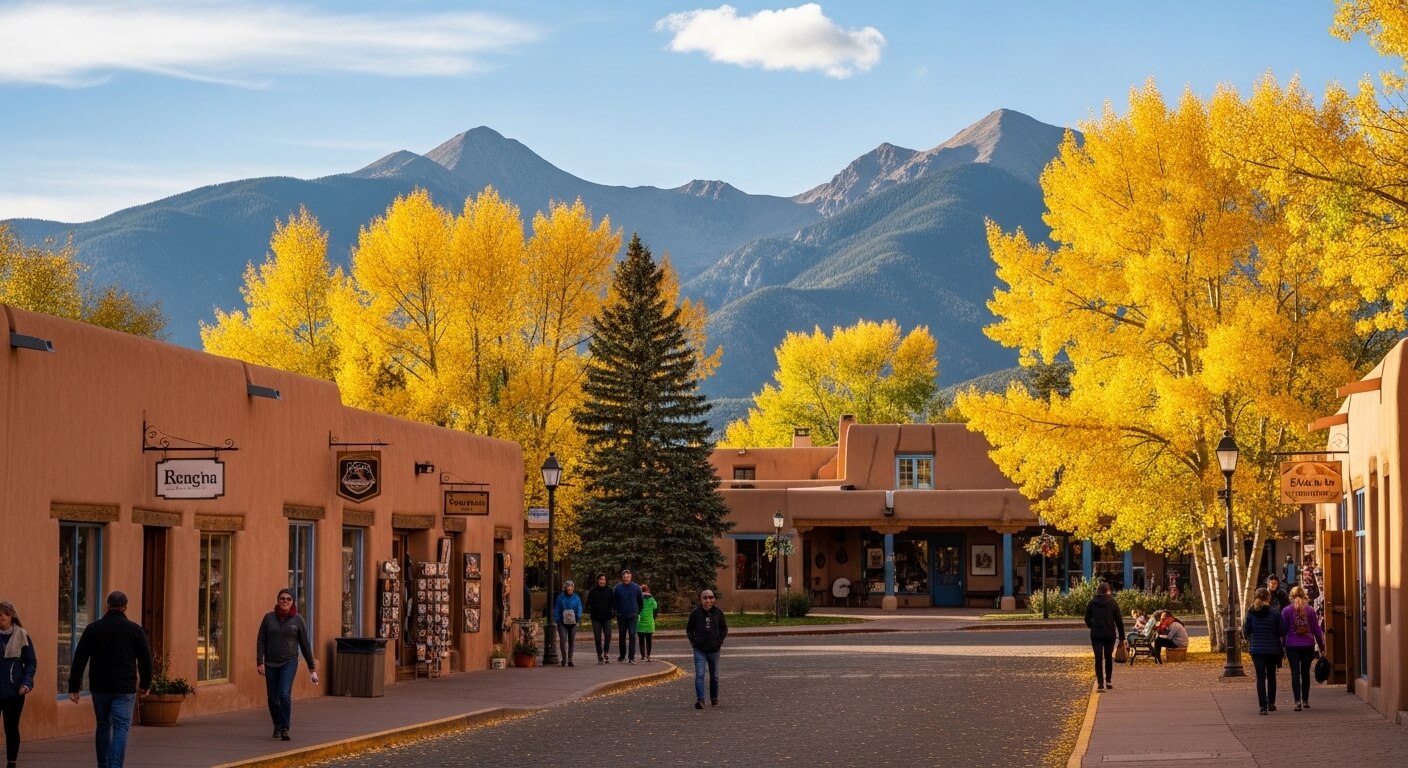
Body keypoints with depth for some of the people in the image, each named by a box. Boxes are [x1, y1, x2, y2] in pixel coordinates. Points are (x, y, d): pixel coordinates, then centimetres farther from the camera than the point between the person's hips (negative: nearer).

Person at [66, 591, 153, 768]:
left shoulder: (93, 628, 3)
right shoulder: (134, 629, 1)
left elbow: (79, 659, 1)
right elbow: (145, 659, 4)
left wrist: (74, 687, 3)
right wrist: (145, 685, 17)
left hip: (99, 687, 2)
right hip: (125, 688, -2)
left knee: (103, 726, 17)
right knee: (121, 728, -5)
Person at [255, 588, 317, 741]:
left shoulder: (297, 619, -1)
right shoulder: (268, 617, 1)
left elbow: (305, 644, 3)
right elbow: (261, 641, 0)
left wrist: (312, 666, 5)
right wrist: (259, 662, -10)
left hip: (289, 662, -2)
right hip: (271, 664, 2)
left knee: (285, 694, -19)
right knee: (273, 698, 8)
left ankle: (285, 729, -15)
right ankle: (277, 726, 29)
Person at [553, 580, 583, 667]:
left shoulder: (576, 598, 3)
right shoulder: (560, 597, 0)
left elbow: (579, 609, 1)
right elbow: (556, 609, 3)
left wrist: (578, 617, -18)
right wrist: (557, 619, -8)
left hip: (572, 622, 2)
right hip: (562, 622, -2)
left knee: (571, 641, 7)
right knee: (563, 640, -14)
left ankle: (570, 660, 17)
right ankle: (564, 659, -2)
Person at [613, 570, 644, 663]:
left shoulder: (636, 587, -2)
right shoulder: (617, 588, -3)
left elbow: (641, 600, 9)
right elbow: (613, 601, 8)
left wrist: (638, 612, 11)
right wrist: (616, 611, 9)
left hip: (632, 616, -1)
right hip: (621, 616, 1)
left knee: (632, 636, -8)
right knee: (621, 636, 11)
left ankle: (632, 657, -9)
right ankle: (622, 655, 26)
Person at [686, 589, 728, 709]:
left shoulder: (718, 613, 0)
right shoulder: (695, 613, -3)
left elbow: (724, 629, 12)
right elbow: (689, 629, 8)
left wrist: (720, 641, 1)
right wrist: (693, 641, -1)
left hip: (714, 649, 2)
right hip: (699, 650, -2)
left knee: (714, 676, 13)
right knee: (699, 674, -14)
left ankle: (714, 698, 27)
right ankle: (700, 699, -20)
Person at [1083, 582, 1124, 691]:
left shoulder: (1092, 603, -1)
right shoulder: (1112, 603, -3)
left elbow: (1087, 619, 2)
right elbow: (1119, 620, -2)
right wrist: (1121, 636, 4)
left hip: (1096, 634, 0)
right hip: (1110, 634, 0)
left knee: (1098, 659, 0)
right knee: (1108, 657, 17)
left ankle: (1100, 683, -8)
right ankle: (1108, 680, 16)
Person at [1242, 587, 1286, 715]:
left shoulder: (1251, 613, -5)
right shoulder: (1275, 613, -9)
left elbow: (1246, 631, -2)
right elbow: (1281, 632, -6)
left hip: (1256, 649, 0)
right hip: (1272, 649, 0)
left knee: (1260, 677, 0)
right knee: (1271, 676, 18)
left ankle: (1263, 706, -10)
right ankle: (1271, 703, 25)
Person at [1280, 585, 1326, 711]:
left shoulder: (1286, 611, -2)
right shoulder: (1310, 610, 1)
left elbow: (1283, 630, -1)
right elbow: (1316, 630, 4)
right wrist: (1321, 647, 11)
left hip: (1292, 646, -2)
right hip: (1308, 645, 2)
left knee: (1295, 673, -3)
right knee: (1305, 672, 14)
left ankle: (1298, 701, -14)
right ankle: (1305, 700, 20)